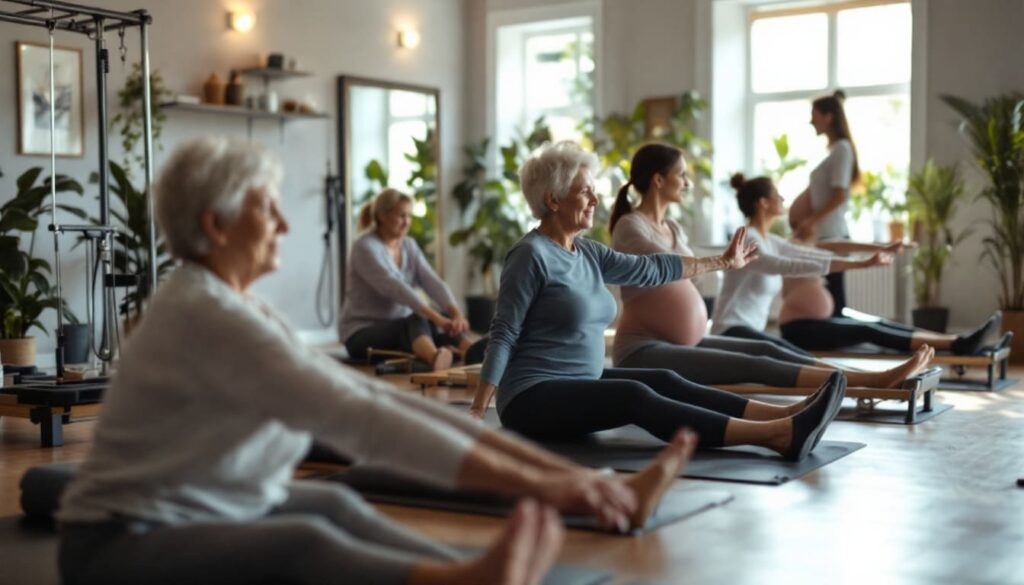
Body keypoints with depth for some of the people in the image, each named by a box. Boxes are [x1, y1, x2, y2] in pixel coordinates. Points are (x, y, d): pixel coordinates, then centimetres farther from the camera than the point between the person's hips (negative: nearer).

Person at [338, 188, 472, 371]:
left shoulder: (409, 245, 8)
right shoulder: (365, 247, -16)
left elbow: (433, 283, -7)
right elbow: (394, 287, -30)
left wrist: (456, 313, -26)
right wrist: (435, 317, -41)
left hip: (402, 329, 7)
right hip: (362, 334, -7)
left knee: (449, 324, -21)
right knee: (417, 320, -36)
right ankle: (435, 358, -69)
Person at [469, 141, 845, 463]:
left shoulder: (586, 253, 11)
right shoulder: (531, 255, -13)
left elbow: (651, 269, 18)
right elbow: (503, 336, -15)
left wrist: (722, 263, 26)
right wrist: (476, 413, -21)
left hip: (579, 387, 9)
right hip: (533, 400, -9)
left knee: (665, 382, -9)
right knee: (635, 398, -26)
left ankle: (786, 417, -21)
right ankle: (778, 435, -37)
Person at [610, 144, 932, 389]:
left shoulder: (673, 228, 15)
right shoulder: (629, 226, -11)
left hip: (682, 343, 9)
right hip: (643, 352, -9)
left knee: (766, 350, -8)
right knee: (751, 366, -20)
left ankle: (875, 377, -16)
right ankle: (874, 381, -27)